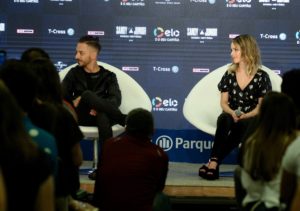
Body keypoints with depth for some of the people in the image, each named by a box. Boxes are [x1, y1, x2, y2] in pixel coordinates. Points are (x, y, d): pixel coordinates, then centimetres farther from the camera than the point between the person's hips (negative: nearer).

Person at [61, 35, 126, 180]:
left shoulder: (108, 76, 13)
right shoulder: (74, 73, 16)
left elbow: (116, 100, -4)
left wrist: (99, 107, -23)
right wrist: (74, 103, -16)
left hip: (100, 115, 0)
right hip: (80, 116, 0)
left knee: (103, 117, -39)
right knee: (87, 94, -32)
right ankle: (124, 120, -34)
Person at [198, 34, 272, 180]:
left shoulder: (261, 77, -2)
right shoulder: (229, 74, 8)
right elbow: (223, 102, 6)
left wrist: (245, 116, -20)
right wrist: (232, 113, -16)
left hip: (252, 120, -2)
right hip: (231, 117, 2)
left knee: (242, 125, -37)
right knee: (224, 119, -34)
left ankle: (214, 162, -39)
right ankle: (214, 163, -44)